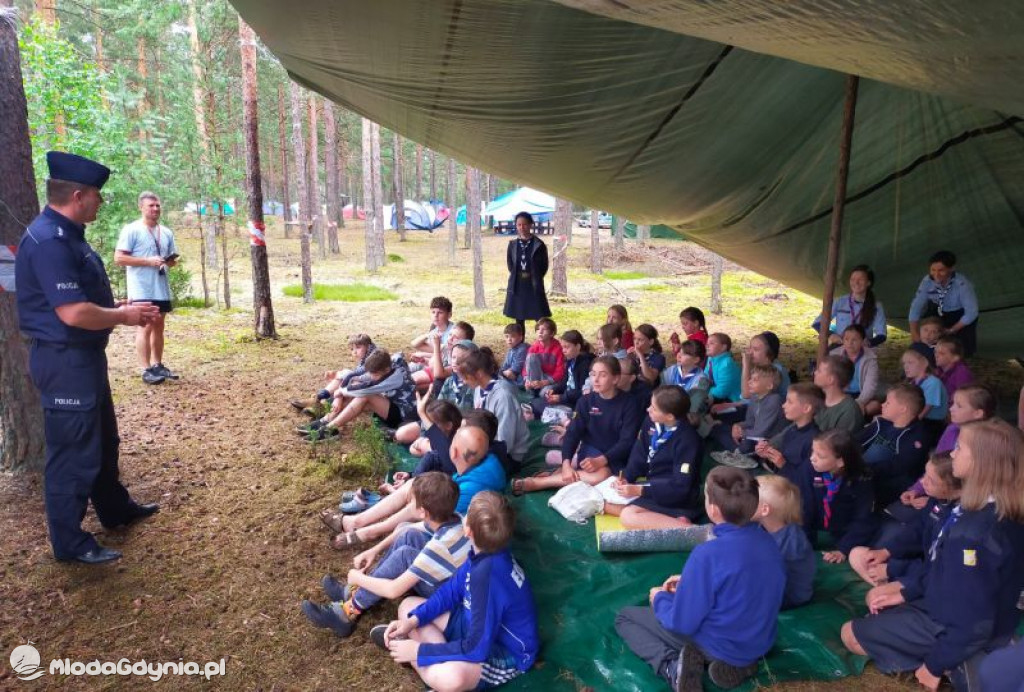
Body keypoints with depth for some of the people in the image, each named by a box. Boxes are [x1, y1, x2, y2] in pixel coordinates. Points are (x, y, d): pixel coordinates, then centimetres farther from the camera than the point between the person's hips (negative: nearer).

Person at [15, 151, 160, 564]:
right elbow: (74, 313, -28)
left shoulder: (66, 234, 10)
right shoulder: (49, 241, -23)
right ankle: (70, 543, 17)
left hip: (84, 356, 11)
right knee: (73, 453, 2)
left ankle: (115, 510, 40)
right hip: (65, 362, -11)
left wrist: (126, 310, 7)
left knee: (103, 440, 23)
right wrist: (124, 317, -13)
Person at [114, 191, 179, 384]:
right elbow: (118, 258, -12)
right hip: (142, 290, -6)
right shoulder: (131, 230, -6)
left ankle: (158, 365, 20)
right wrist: (148, 261, -19)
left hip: (162, 289, 6)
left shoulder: (166, 232, 13)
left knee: (158, 327, 12)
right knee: (145, 327, -6)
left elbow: (172, 259, 21)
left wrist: (171, 261, -4)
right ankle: (146, 370, -4)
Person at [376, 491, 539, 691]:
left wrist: (419, 651, -22)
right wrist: (413, 620, -6)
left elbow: (476, 649, -30)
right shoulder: (485, 555, -9)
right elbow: (451, 590, 7)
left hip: (507, 654, -9)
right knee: (408, 606, 9)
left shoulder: (489, 574, -35)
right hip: (480, 626, 9)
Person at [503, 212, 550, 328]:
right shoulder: (513, 244, 4)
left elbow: (544, 265, 1)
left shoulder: (538, 245, -4)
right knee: (519, 319, 10)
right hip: (517, 287, 3)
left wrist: (535, 278, -3)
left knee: (540, 319, -3)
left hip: (534, 287, -3)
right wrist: (516, 276, 4)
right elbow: (510, 264, 12)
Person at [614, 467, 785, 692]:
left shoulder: (708, 554, -31)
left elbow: (682, 624, -22)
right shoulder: (768, 541, -9)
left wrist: (660, 598, -1)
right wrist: (690, 584, 11)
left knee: (624, 617, 11)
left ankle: (672, 664, -10)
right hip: (761, 644, 6)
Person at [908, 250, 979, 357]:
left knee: (965, 352, -5)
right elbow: (916, 306, -23)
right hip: (940, 312, 3)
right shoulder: (927, 281, -24)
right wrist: (914, 332, -31)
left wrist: (952, 330, -22)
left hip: (961, 314, -2)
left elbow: (971, 312, -27)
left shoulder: (962, 284, -34)